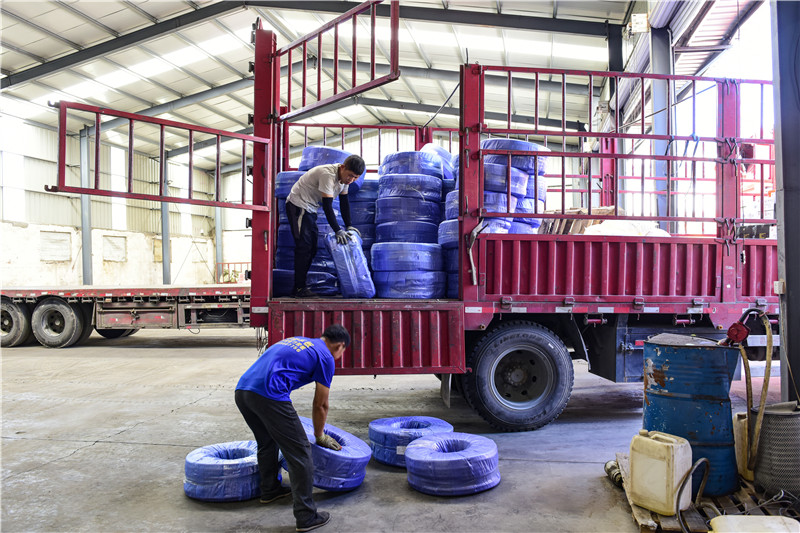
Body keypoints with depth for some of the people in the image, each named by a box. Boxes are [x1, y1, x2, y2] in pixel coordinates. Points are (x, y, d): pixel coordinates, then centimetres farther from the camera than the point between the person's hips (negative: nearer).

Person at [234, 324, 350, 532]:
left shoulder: (295, 341, 29)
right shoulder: (325, 357, 7)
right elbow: (320, 405, 13)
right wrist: (320, 436, 31)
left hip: (242, 389, 9)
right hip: (268, 395, -9)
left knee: (267, 443, 30)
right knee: (300, 453, 1)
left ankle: (269, 490, 45)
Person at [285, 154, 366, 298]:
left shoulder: (345, 176, -2)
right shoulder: (328, 174, -28)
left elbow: (344, 202, 6)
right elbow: (327, 206, -31)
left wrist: (348, 226, -1)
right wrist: (338, 231, -32)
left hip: (310, 209, 9)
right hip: (298, 205, -9)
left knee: (311, 248, 8)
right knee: (304, 246, -14)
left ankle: (299, 287, 14)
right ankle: (299, 288, -10)